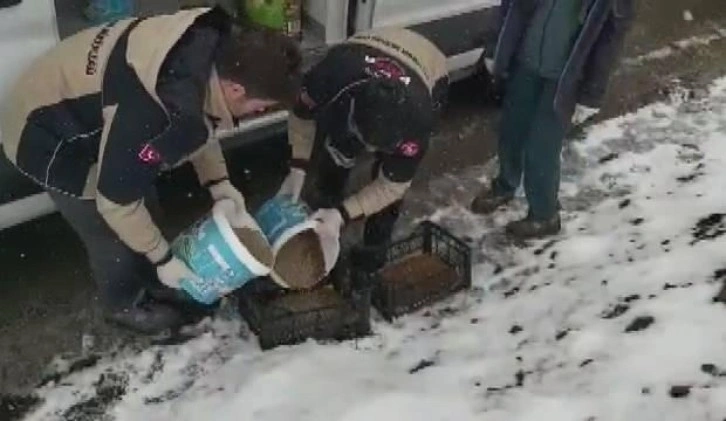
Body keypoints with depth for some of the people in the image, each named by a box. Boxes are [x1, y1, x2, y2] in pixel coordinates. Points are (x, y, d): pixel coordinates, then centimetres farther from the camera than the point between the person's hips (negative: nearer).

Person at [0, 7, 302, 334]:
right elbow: (116, 200, -29)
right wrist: (162, 258, -16)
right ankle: (125, 305, 35)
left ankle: (149, 280, 45)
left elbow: (197, 119, 4)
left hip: (83, 109, 8)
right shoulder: (156, 117, -43)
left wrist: (218, 181, -3)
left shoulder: (214, 46, -17)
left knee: (145, 208, 20)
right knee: (112, 235, 7)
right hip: (49, 138, -8)